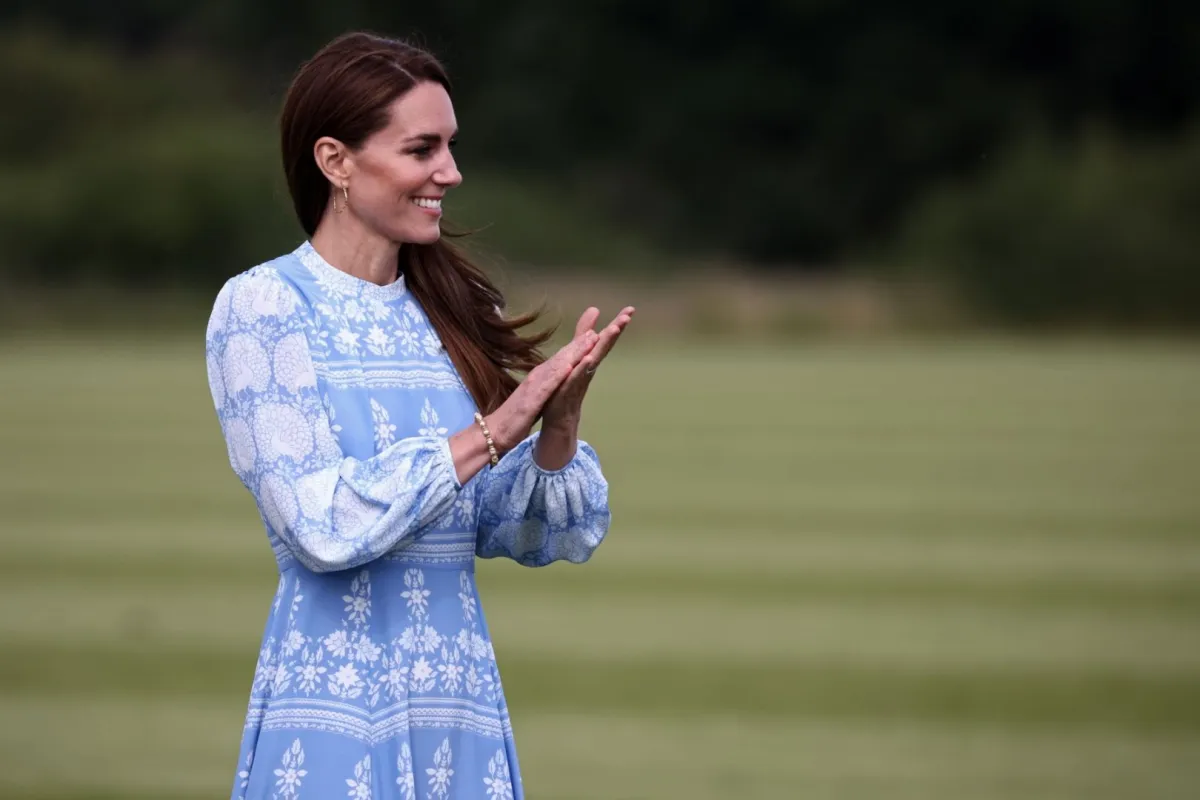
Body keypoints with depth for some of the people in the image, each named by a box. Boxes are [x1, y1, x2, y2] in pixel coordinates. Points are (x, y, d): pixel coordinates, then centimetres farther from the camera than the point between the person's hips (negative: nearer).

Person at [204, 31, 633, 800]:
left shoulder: (454, 312, 8)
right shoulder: (261, 305, -7)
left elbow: (538, 535, 8)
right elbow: (321, 525, -17)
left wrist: (560, 421, -9)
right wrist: (493, 432, -16)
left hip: (464, 711, 5)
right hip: (334, 719, -5)